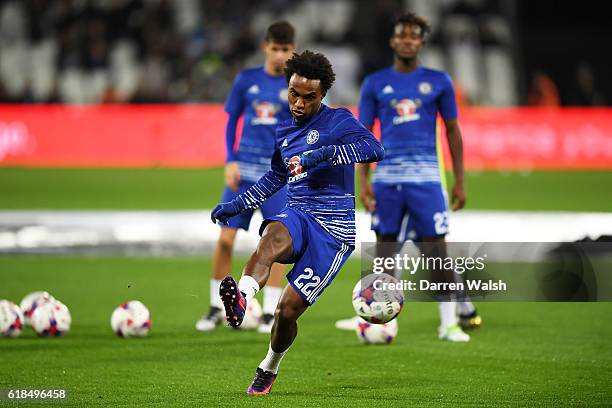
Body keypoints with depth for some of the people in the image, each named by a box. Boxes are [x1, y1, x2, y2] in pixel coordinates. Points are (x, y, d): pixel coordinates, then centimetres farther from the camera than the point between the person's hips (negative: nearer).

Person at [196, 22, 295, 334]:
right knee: (225, 238, -3)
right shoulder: (247, 79, 5)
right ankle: (217, 309, 10)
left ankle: (270, 313, 6)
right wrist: (229, 162, 1)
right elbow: (231, 122, 10)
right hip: (245, 168, 1)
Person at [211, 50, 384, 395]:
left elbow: (375, 149, -19)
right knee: (274, 235, -37)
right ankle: (241, 300, -66)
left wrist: (324, 153, -26)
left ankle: (270, 367, 20)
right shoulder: (285, 131, 18)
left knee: (288, 309, -10)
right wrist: (237, 205, 32)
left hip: (334, 227, -4)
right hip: (297, 215, 4)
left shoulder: (338, 121, -1)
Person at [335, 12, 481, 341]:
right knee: (384, 247, 7)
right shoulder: (375, 84, 7)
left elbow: (452, 131, 10)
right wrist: (363, 181, 0)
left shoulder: (438, 81, 6)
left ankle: (450, 321, 1)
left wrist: (459, 181, 5)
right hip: (387, 176, 1)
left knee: (436, 248, -5)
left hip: (425, 176, -1)